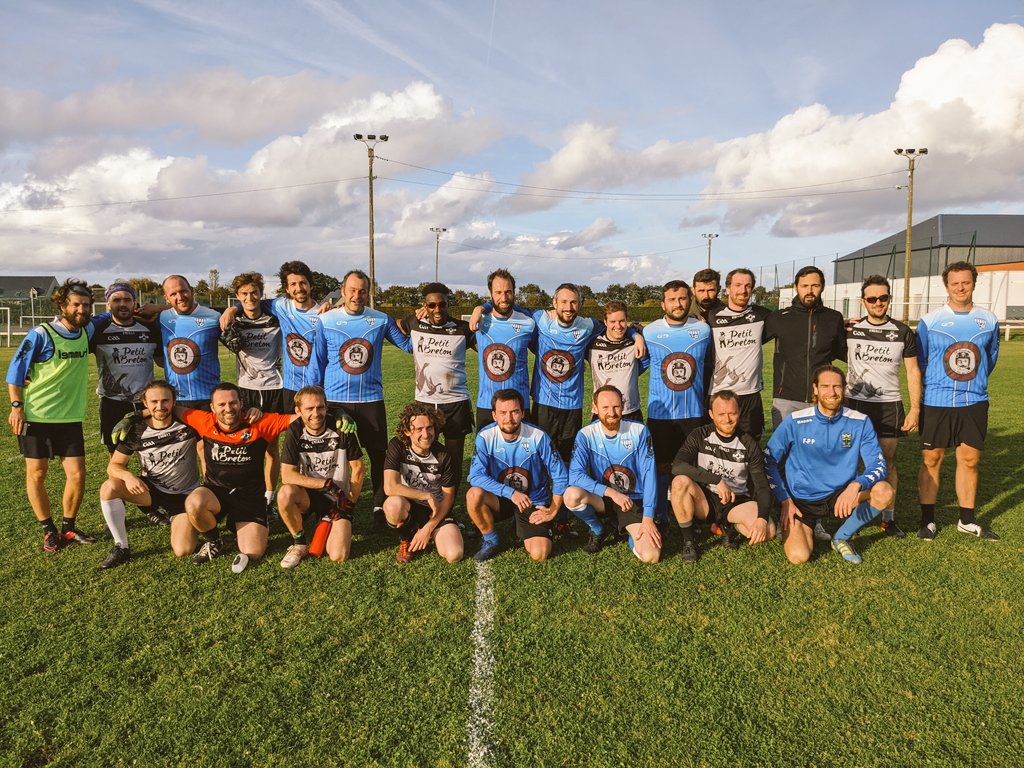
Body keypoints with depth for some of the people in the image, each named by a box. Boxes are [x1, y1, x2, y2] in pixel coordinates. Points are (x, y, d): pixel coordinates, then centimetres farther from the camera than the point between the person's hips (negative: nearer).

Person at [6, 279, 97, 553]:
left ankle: (68, 528, 19)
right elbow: (16, 369, -9)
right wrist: (16, 406, -13)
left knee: (77, 475, 1)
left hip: (71, 417, 4)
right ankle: (49, 531, 19)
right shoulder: (41, 335, -13)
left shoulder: (87, 331, 3)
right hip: (36, 416, -4)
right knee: (36, 475, 5)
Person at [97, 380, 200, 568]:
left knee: (183, 551, -19)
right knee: (108, 488, -27)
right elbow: (114, 466, -6)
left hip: (184, 495, -2)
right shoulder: (137, 431, -9)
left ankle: (175, 521, 18)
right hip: (151, 490, 2)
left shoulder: (188, 423, -15)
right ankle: (121, 547, -9)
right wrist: (127, 475, -29)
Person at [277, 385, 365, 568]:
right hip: (308, 497, 1)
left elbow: (359, 469, -5)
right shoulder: (295, 431, -10)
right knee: (285, 494, -34)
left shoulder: (341, 429, -12)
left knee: (338, 556, -18)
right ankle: (299, 543, -7)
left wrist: (349, 503, -7)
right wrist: (327, 484, -24)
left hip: (338, 500, -1)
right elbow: (287, 476, -17)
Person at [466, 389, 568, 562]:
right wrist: (510, 492, -32)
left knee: (539, 554, -18)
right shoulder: (485, 437, -15)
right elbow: (476, 476, -22)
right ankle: (491, 540, -3)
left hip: (534, 502, 0)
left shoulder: (538, 437, -17)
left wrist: (553, 511, -8)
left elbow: (560, 476, -9)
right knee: (474, 494, -31)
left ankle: (525, 528, 19)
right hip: (500, 499, 1)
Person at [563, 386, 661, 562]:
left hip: (634, 501, 0)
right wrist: (611, 492, -28)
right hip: (602, 499, 1)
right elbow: (575, 475, -20)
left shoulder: (639, 431, -11)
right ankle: (598, 530, 1)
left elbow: (649, 474, -12)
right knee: (571, 495, -32)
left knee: (651, 556, -21)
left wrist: (648, 518, -18)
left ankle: (632, 532, 17)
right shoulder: (586, 435, -11)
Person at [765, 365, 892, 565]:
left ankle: (842, 537, 0)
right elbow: (769, 461, -2)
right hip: (801, 500, -2)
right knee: (799, 556, -22)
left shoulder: (860, 422, -6)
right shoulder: (795, 421, -10)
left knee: (884, 492, -25)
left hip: (840, 495, 2)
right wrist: (785, 501, -7)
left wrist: (856, 485, -30)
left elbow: (878, 464, -10)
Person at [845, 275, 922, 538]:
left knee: (888, 462, 4)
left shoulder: (902, 332, 3)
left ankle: (888, 517, 14)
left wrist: (915, 409, 0)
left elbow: (913, 372, 5)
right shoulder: (850, 330, 1)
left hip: (889, 406, 0)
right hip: (855, 404, 0)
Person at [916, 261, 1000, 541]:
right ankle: (927, 520, 11)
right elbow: (919, 361, 7)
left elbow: (991, 357, 19)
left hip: (975, 402, 2)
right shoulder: (929, 321, -4)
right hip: (936, 402, -2)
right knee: (931, 459, 2)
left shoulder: (989, 320, 4)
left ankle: (968, 521, 19)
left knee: (970, 460, 7)